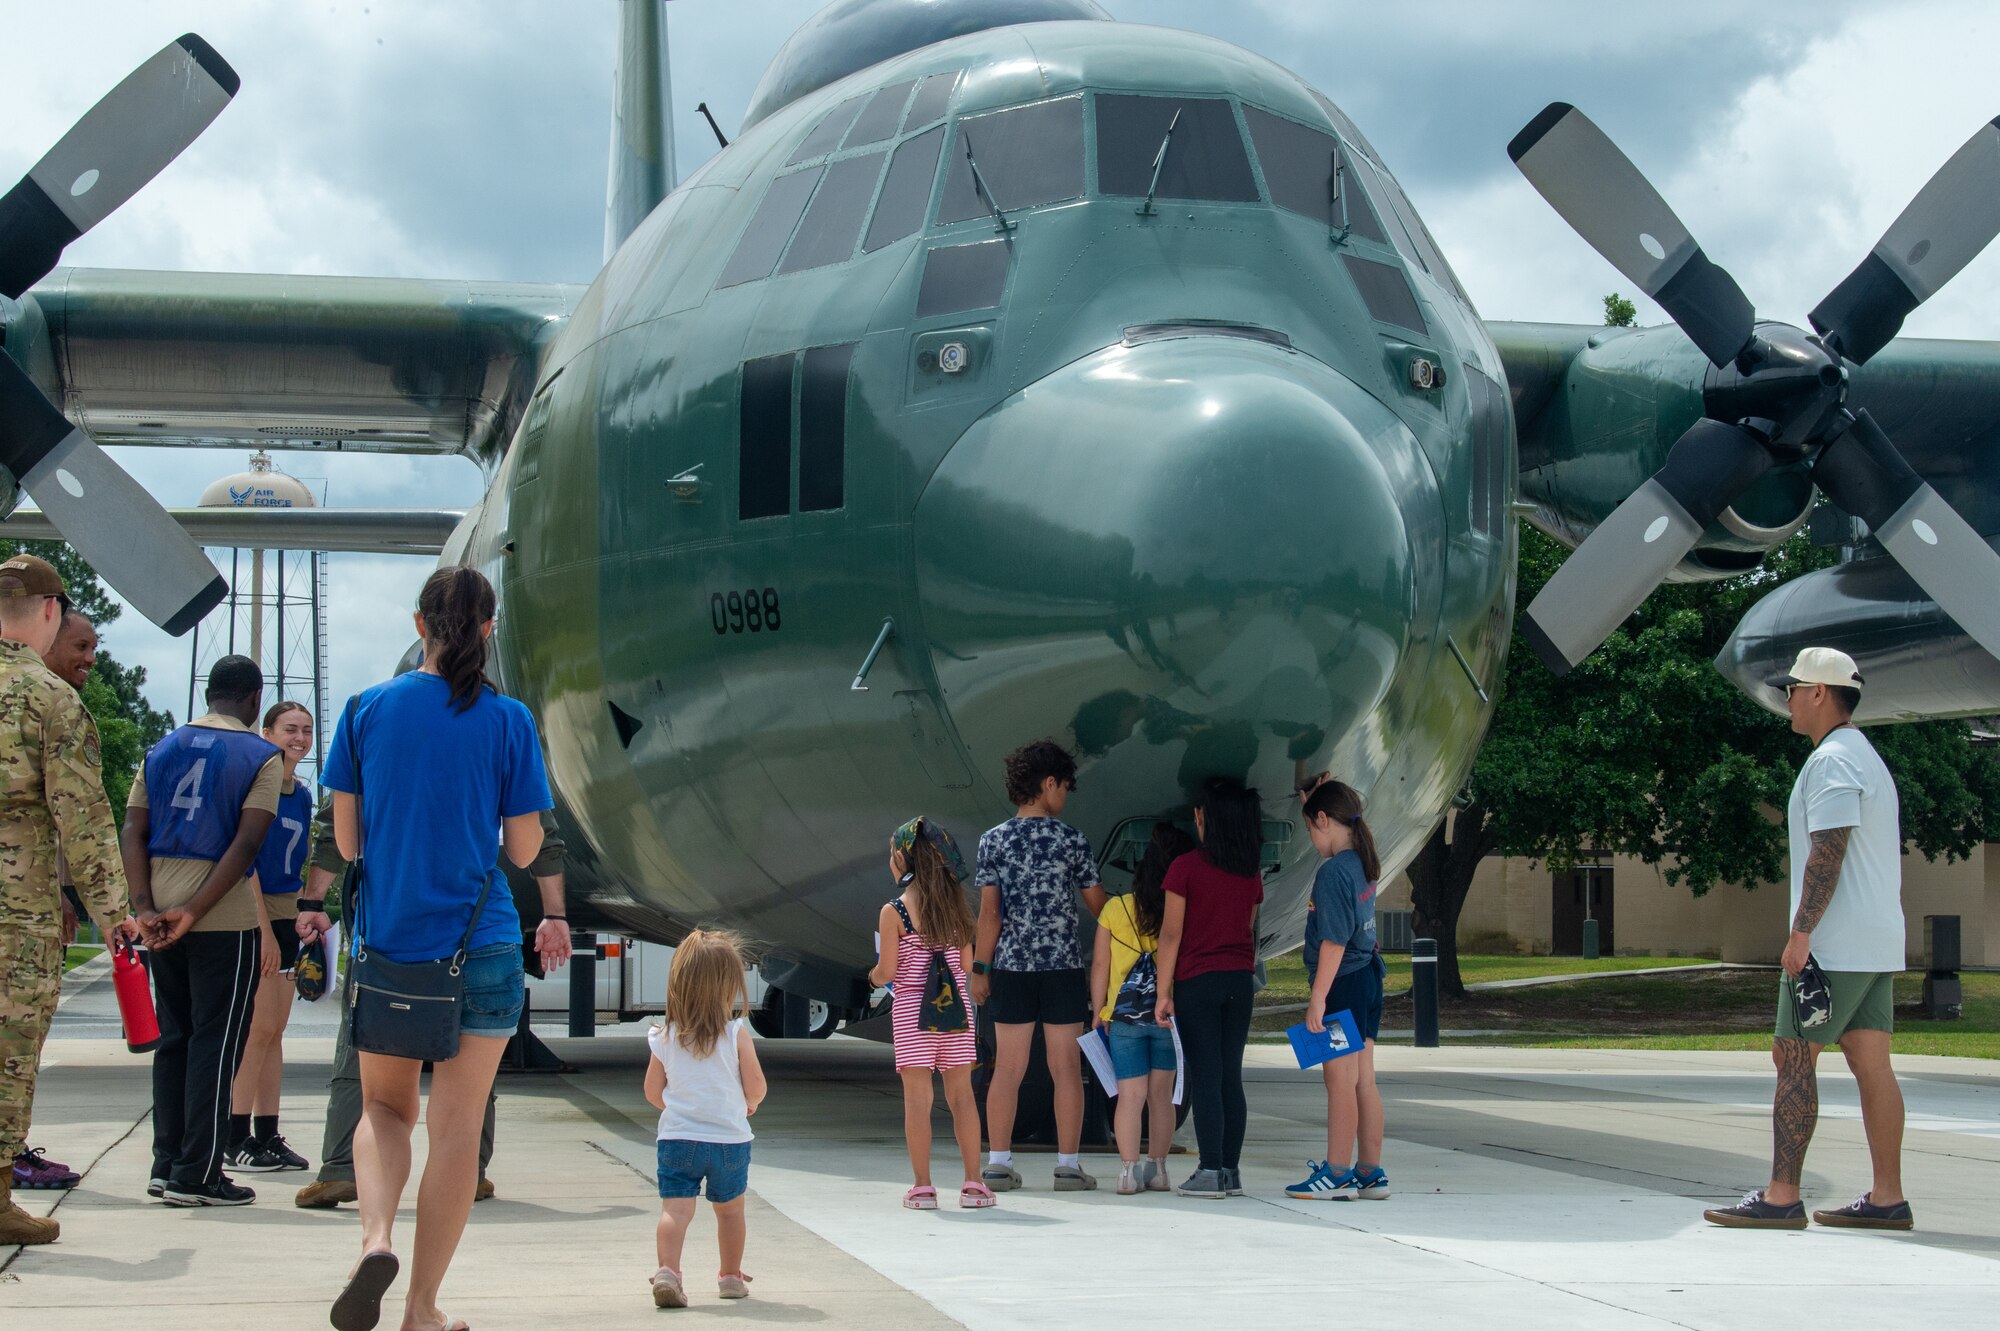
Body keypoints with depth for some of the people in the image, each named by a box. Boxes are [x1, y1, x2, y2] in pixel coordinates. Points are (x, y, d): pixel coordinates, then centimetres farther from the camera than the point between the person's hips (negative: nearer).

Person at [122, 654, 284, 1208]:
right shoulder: (261, 756, -3)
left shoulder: (162, 750, 13)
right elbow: (246, 843, -14)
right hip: (227, 919, -5)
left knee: (173, 1038, 14)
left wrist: (145, 907, -6)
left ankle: (167, 1165, 15)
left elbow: (133, 832, 3)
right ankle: (196, 1176, -2)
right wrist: (194, 912, -16)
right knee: (215, 1042, -1)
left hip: (162, 914, 5)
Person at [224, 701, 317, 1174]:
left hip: (285, 912, 8)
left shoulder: (302, 793, 12)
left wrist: (305, 917, 15)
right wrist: (264, 930, -19)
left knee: (274, 1029, 8)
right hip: (253, 910, -8)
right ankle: (236, 1139, -5)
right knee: (259, 1025, -9)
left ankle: (267, 1136, 12)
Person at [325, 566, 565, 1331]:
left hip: (385, 939, 2)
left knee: (384, 1109, 19)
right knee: (456, 1127, 7)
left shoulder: (366, 710, -1)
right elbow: (524, 849, -2)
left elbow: (347, 840, 3)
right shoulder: (507, 721, -5)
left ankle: (376, 1238, -8)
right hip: (481, 946, -2)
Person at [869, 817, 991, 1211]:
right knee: (961, 1093, 8)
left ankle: (922, 1187, 0)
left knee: (917, 1096, 0)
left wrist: (873, 976, 14)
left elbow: (887, 971, -8)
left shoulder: (894, 911, -8)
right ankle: (973, 1184, 8)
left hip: (911, 1007, -4)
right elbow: (966, 964, 8)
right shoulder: (955, 905, 5)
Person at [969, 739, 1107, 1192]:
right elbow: (1098, 904, 1)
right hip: (1063, 967, -2)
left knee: (1008, 1068, 6)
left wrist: (979, 967, 2)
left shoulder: (994, 840, 0)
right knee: (1066, 1068, 3)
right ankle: (1068, 1165, 4)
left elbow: (990, 912, -3)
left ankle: (998, 1164, 6)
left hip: (1012, 967, 2)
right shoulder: (1071, 840, -3)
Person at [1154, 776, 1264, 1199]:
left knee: (1204, 1077, -2)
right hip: (1240, 981, 5)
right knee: (1231, 1077, 8)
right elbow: (1249, 931, 12)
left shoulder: (1187, 868, -10)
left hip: (1197, 981, -5)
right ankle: (1231, 1171, 10)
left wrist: (1164, 992, -6)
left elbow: (1171, 934, -9)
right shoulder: (1251, 872, 6)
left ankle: (1211, 1171, -4)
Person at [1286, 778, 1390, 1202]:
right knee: (1363, 1080, 11)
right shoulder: (1362, 864, 9)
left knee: (1340, 1080, -3)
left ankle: (1336, 1175, 2)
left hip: (1343, 983, -9)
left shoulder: (1333, 872, -18)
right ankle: (1371, 1173, 15)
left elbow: (1335, 941, -22)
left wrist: (1317, 998, -20)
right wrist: (1313, 797, 39)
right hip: (1368, 977, 9)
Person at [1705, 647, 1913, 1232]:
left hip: (1834, 944, -10)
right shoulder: (1868, 757, 20)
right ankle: (1887, 1197, 6)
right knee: (1871, 1063, 7)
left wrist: (1801, 933, -20)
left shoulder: (1831, 760, -12)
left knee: (1794, 1057, -8)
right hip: (1878, 943, 10)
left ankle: (1781, 1196, -10)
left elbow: (1828, 853, -20)